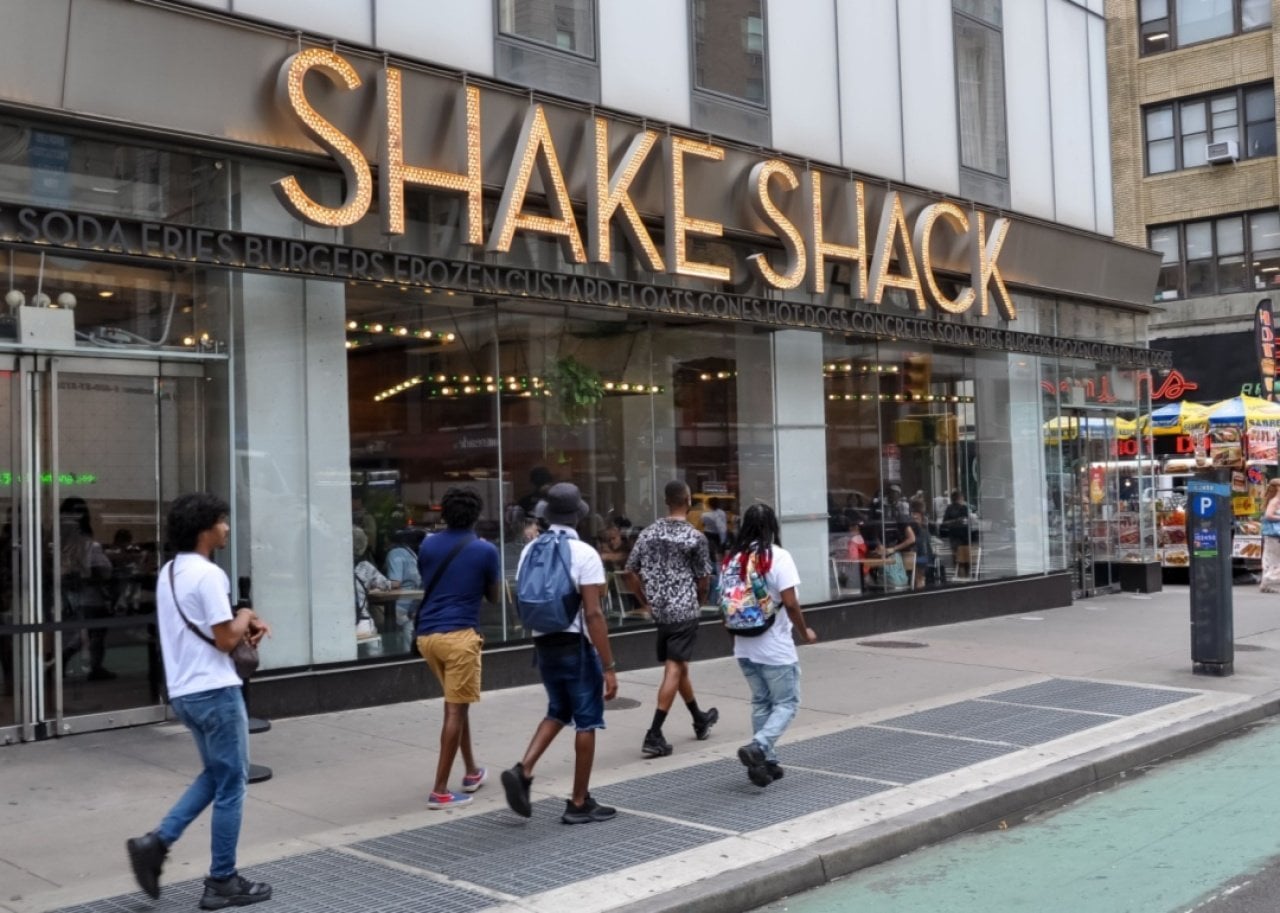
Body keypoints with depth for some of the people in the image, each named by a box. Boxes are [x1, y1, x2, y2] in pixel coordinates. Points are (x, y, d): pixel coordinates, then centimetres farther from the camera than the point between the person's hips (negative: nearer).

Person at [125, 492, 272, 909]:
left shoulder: (169, 573, 12)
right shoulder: (208, 575, -17)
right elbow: (226, 640, -18)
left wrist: (241, 623, 9)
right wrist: (245, 617, 1)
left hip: (184, 692, 9)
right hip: (214, 691, -9)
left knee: (215, 775, 22)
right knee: (231, 783, 2)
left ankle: (156, 843, 9)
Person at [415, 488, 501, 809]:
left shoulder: (428, 545, 9)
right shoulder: (486, 550, -2)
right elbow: (493, 597, 9)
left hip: (426, 634, 6)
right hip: (458, 634, -6)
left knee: (457, 705, 21)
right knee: (455, 710, -2)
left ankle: (471, 772, 32)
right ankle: (439, 791, -3)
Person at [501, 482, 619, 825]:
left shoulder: (531, 551, 3)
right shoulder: (584, 554, -15)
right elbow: (593, 614, -19)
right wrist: (609, 667, -17)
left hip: (543, 643, 6)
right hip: (576, 644, -6)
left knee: (558, 712, 23)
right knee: (586, 721, 7)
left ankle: (522, 770, 2)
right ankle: (579, 804, 13)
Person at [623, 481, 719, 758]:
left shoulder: (648, 533, 4)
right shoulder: (695, 537, -10)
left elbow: (630, 572, 6)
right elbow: (703, 578, -6)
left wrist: (645, 602, 14)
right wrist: (700, 601, 13)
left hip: (659, 610, 6)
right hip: (684, 610, -6)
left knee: (679, 666, 19)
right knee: (673, 670, -5)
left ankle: (700, 720, 38)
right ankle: (654, 736, -11)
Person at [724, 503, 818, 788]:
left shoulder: (732, 559, 4)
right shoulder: (778, 556, -13)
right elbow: (790, 603, -17)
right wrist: (804, 632, -2)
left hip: (745, 646, 6)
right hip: (775, 647, -6)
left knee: (761, 703, 18)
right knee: (786, 703, 5)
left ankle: (767, 761, 17)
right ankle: (757, 747, -14)